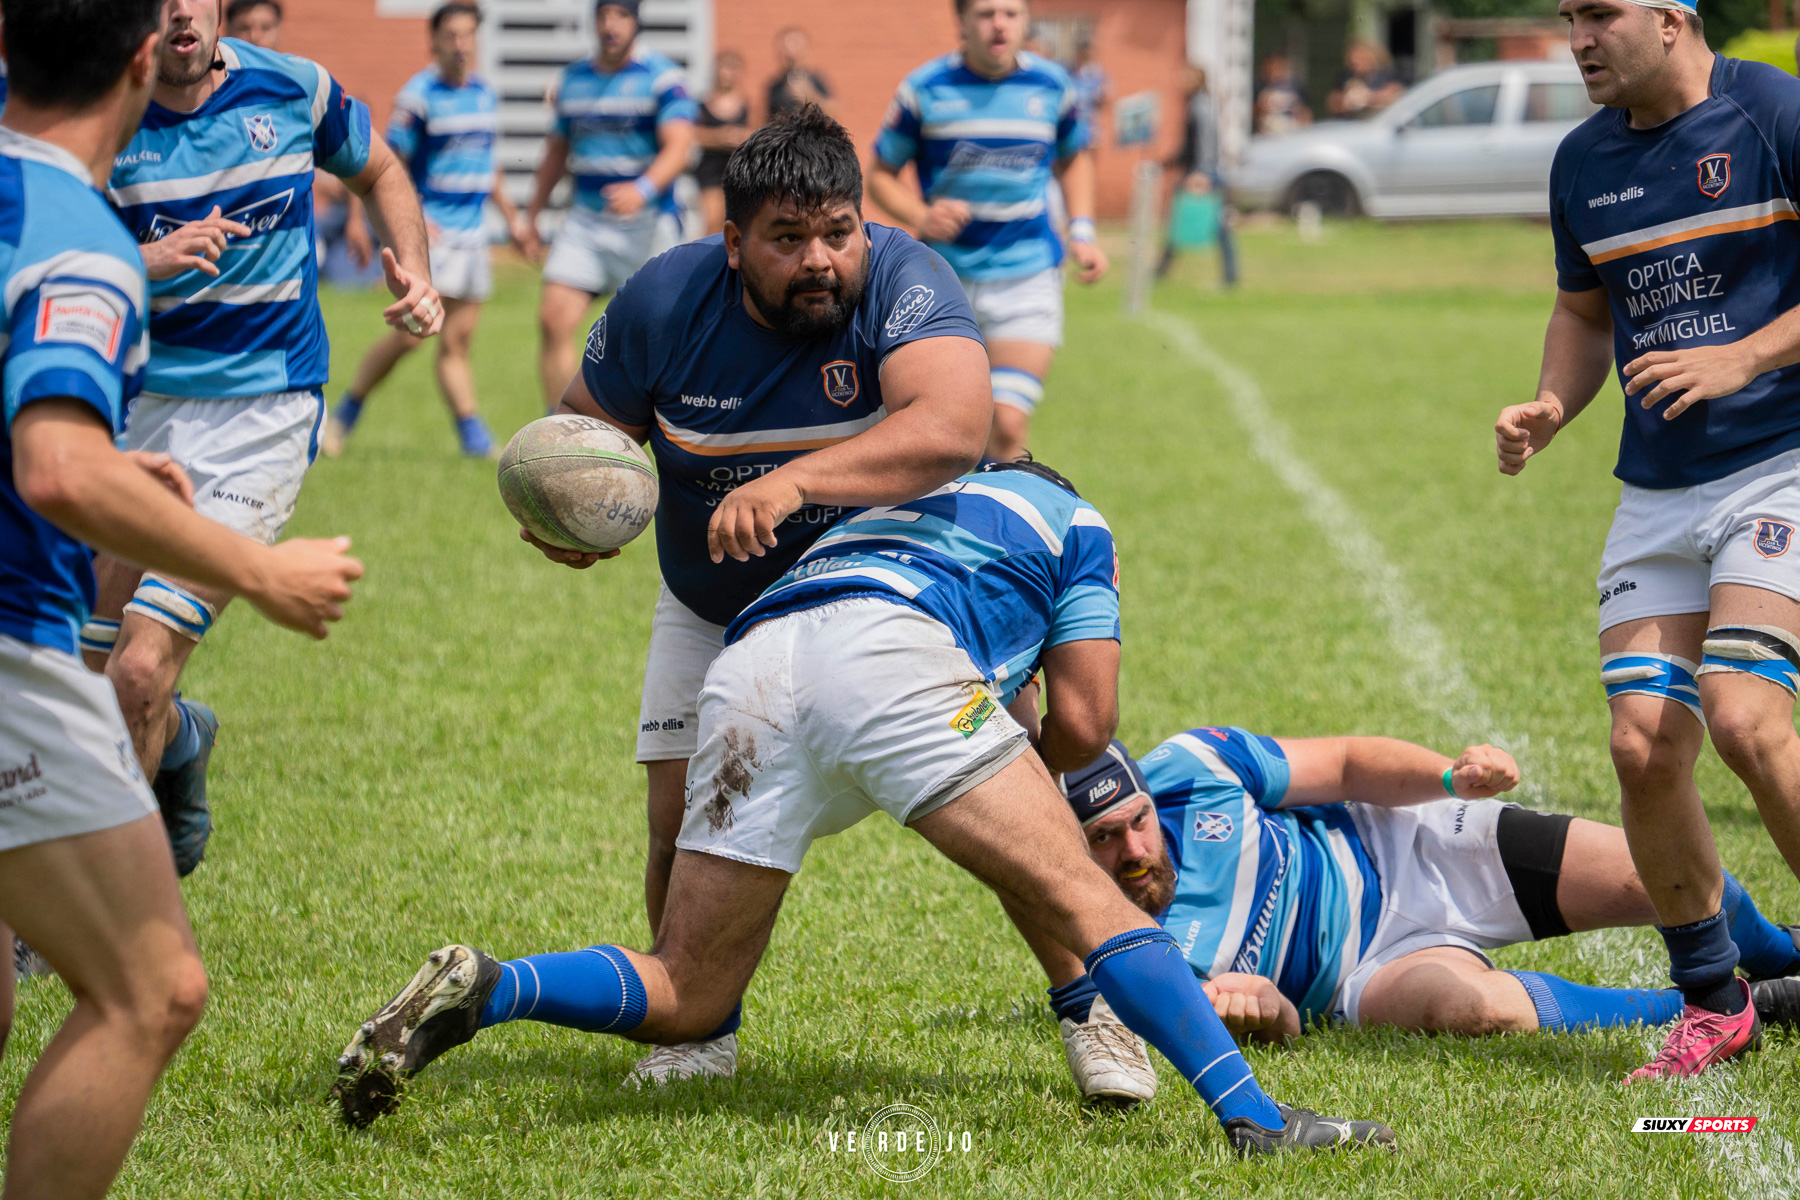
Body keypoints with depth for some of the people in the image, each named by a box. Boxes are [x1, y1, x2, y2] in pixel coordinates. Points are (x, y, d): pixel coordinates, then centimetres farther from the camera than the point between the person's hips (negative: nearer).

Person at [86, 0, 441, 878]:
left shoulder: (292, 89, -3)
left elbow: (379, 172, 17)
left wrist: (413, 271, 0)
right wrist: (145, 262, -29)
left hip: (260, 416, -2)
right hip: (136, 408, 3)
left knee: (142, 670, -16)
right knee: (92, 679, 10)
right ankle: (183, 741, 47)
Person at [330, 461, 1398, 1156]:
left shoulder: (888, 515, 45)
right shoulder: (1071, 519, 31)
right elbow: (1084, 723, 21)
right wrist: (1015, 777, 40)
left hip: (746, 667, 5)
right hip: (888, 653, -4)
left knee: (682, 1001, 11)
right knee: (1084, 901, -2)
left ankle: (484, 990, -12)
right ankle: (1254, 1117, -18)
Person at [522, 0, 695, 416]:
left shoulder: (661, 76, -7)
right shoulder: (575, 78, 11)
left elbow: (678, 147, -19)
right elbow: (557, 151, 22)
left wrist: (643, 189, -37)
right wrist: (533, 215, 22)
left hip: (646, 222, -4)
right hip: (585, 221, 4)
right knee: (554, 320, -10)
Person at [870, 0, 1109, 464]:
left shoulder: (1052, 86, 1)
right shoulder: (924, 89, -6)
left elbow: (1074, 156, 21)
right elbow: (880, 173, 3)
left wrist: (1081, 231, 8)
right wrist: (921, 216, -16)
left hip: (1028, 277, 0)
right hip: (945, 279, 0)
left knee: (1008, 426, -16)